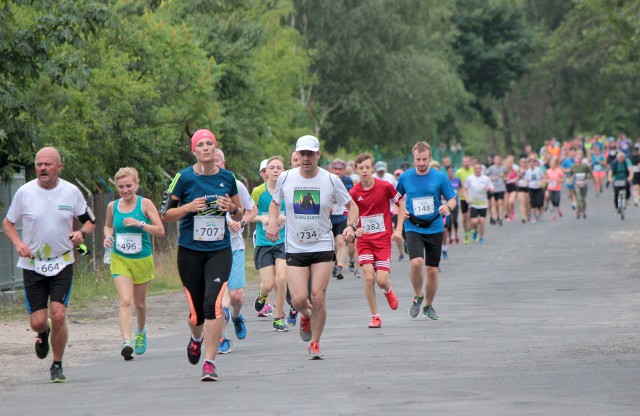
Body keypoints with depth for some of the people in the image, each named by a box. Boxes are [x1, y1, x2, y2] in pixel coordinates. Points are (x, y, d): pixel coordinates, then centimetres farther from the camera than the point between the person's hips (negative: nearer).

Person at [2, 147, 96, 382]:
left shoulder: (71, 192, -3)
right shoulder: (24, 192, -4)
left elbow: (89, 221, 9)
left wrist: (82, 233, -14)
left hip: (62, 264, 0)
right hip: (32, 264, 0)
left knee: (58, 316, -13)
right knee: (37, 321, -2)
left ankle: (57, 365, 7)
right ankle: (43, 334, 37)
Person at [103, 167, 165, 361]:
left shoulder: (145, 204, -6)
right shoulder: (112, 206, 3)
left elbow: (160, 230, -9)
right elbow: (108, 226, 22)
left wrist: (140, 223, -23)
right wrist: (108, 236, 0)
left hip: (142, 260, 0)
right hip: (120, 260, 1)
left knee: (139, 302, 15)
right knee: (125, 301, -18)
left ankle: (141, 331, 45)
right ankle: (126, 341, -28)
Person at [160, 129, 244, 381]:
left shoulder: (227, 178, 4)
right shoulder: (184, 178, -3)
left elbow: (239, 215, 15)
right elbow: (165, 214, 0)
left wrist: (232, 208, -8)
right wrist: (188, 207, -16)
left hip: (220, 250, 1)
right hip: (190, 251, -1)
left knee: (213, 304, -17)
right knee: (196, 311, 3)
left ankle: (209, 363, -13)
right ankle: (197, 338, 40)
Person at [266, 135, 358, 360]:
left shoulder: (331, 180, -4)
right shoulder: (285, 178, -1)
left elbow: (351, 206, 8)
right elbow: (275, 202, 17)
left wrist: (351, 226, -10)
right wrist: (272, 222, -2)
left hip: (323, 247, -1)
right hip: (294, 248, 1)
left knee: (318, 297, -9)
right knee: (299, 299, -11)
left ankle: (315, 344, 10)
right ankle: (306, 316, 27)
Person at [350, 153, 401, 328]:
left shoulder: (385, 186, -8)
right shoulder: (353, 193, -5)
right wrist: (354, 231, -21)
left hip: (383, 238, -1)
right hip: (364, 240, 1)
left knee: (381, 280, -9)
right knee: (369, 277, -13)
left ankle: (388, 291, 30)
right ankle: (375, 316, 1)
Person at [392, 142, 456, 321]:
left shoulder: (440, 177, -2)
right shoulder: (405, 177, 1)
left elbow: (452, 200, 3)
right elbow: (400, 197, 20)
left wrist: (447, 207, -20)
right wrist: (400, 218, 4)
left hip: (435, 228, 1)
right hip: (413, 228, -1)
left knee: (432, 270, 4)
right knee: (416, 262, -24)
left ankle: (428, 305, 26)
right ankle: (418, 296, 1)